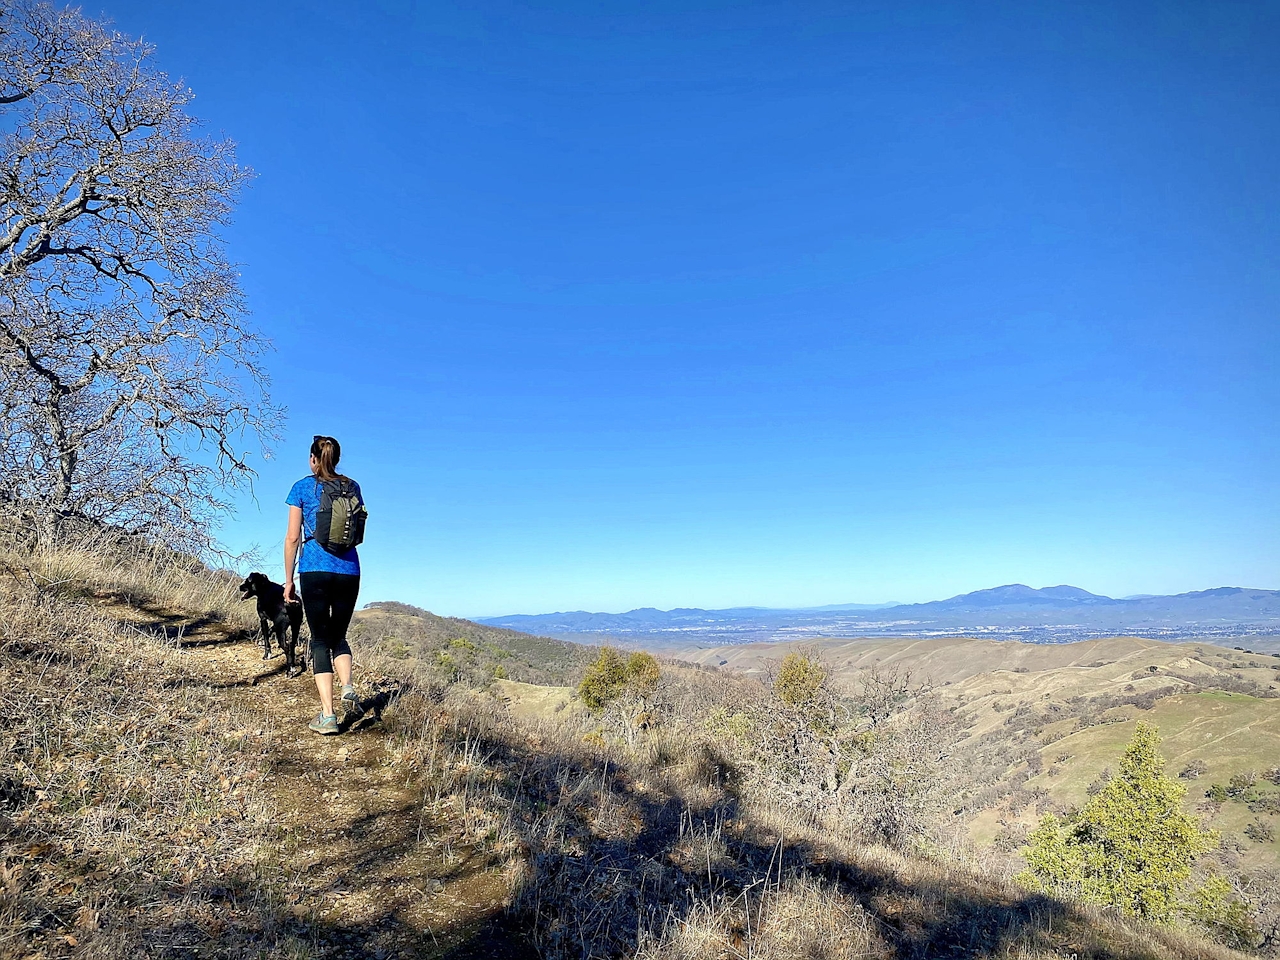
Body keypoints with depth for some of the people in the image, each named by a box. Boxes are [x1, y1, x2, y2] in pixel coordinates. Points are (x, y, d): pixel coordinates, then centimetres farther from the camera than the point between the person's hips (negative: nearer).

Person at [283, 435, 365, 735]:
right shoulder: (352, 486, 9)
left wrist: (289, 581, 5)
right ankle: (348, 686, -7)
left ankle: (327, 715, -2)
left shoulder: (303, 487, 2)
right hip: (349, 570, 3)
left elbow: (293, 537, 0)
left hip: (315, 570, -2)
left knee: (320, 639, 4)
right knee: (339, 636, 18)